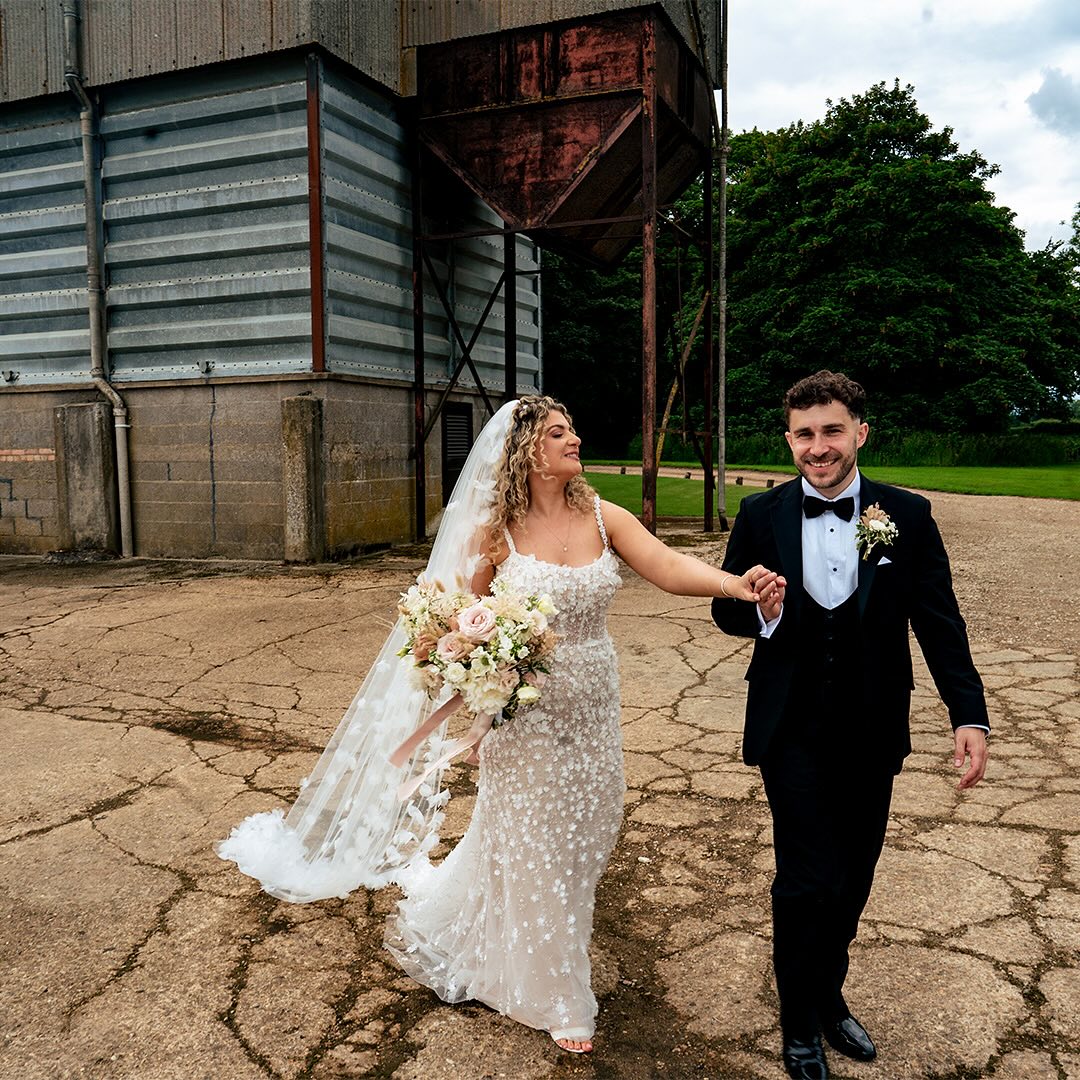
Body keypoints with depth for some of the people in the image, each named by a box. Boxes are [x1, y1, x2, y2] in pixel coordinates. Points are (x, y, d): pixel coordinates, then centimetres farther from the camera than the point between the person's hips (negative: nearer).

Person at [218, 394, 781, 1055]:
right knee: (533, 849, 10)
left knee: (583, 838, 18)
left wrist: (733, 583, -36)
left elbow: (669, 567, -18)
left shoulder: (603, 517, -5)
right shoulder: (496, 530, -11)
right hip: (525, 718, -3)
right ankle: (557, 1000, 34)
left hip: (593, 714, 4)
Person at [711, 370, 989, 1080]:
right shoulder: (762, 515, -4)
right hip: (793, 731, -2)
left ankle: (829, 995, 42)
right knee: (810, 882, -1)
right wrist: (760, 611, -20)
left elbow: (939, 623, -2)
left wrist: (970, 715, -11)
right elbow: (726, 610, 3)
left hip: (872, 734, 2)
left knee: (853, 879, 16)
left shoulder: (908, 516, -4)